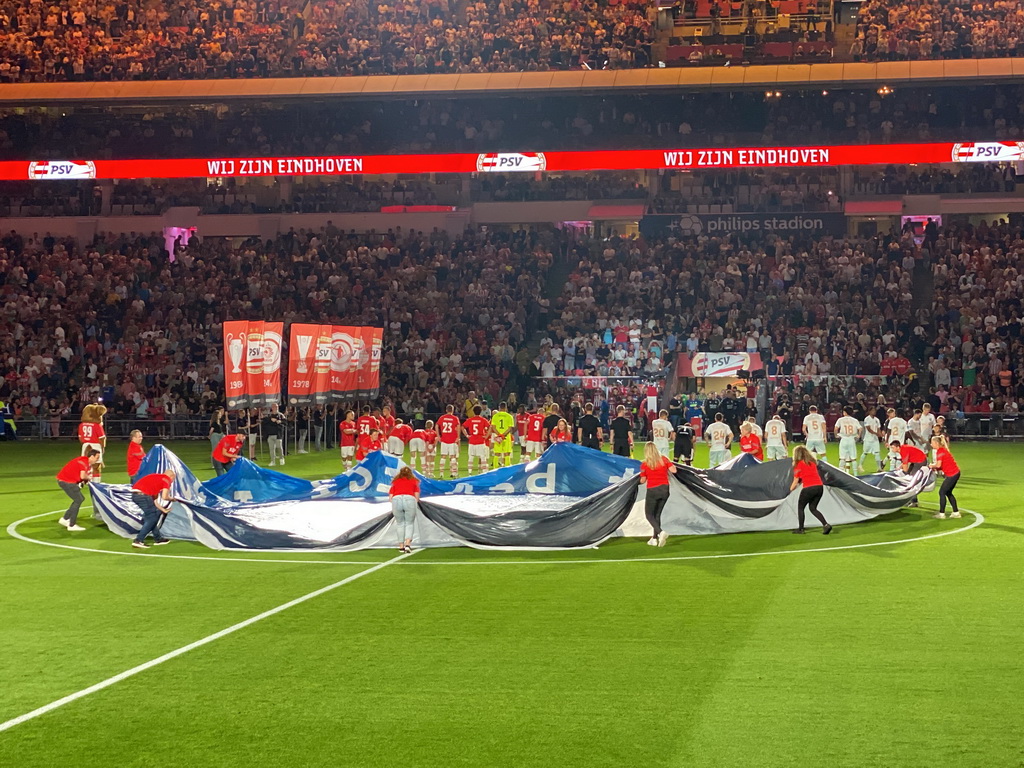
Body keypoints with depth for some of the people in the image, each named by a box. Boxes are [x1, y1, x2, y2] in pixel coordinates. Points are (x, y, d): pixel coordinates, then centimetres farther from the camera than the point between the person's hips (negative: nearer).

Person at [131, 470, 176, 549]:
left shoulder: (157, 477, 32)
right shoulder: (167, 479, 7)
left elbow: (154, 499, 31)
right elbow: (164, 497, -3)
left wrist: (163, 510, 36)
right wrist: (171, 499, 17)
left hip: (134, 494, 9)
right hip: (143, 494, -9)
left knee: (152, 516, 21)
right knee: (152, 518, 1)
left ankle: (157, 539, 30)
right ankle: (138, 540, -5)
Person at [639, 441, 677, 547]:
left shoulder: (644, 464, -8)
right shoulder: (663, 459, -2)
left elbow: (642, 481, -3)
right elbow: (674, 470, -7)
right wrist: (668, 463, 11)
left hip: (652, 491, -4)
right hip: (665, 489, 4)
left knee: (649, 515, 7)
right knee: (657, 514, 16)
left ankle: (661, 532, -18)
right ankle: (655, 538, 15)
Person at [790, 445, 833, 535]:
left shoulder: (799, 464, 2)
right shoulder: (812, 462, 17)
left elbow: (796, 481, 6)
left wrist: (791, 489, 21)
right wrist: (801, 481, 20)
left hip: (809, 488, -6)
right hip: (820, 486, 6)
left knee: (800, 507, 15)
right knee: (813, 508, 19)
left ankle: (800, 528, 15)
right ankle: (826, 525, 2)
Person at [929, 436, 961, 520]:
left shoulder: (940, 451, -15)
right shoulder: (943, 450, 15)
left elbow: (938, 465, -22)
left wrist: (932, 466, -3)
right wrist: (935, 467, 3)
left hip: (952, 474, -10)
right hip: (955, 472, 10)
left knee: (942, 492, -2)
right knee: (948, 493, 18)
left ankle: (941, 514, 1)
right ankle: (956, 512, 22)